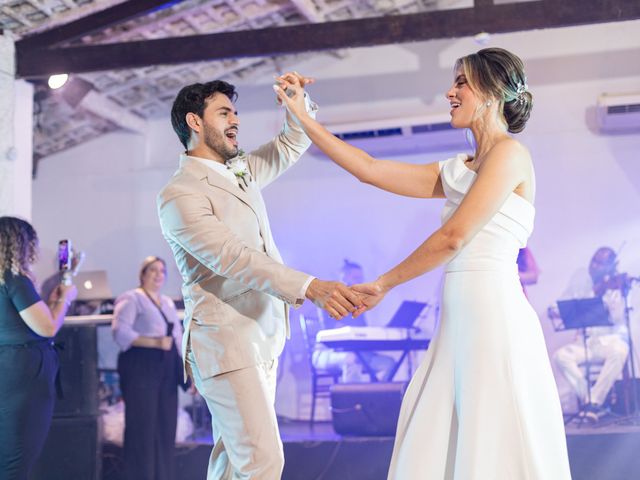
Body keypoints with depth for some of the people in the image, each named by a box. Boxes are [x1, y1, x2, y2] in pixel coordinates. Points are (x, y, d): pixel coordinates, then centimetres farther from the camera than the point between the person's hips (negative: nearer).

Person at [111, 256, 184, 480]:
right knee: (142, 429, -7)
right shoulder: (131, 298, -2)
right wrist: (155, 342, -20)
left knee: (166, 428, 6)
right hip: (140, 368, -7)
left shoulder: (168, 302, 21)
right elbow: (120, 332, -15)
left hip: (166, 370, 7)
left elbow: (178, 337, 22)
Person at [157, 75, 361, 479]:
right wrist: (311, 288, -37)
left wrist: (299, 101, 5)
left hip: (262, 339, 9)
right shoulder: (180, 196, -13)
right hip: (226, 345, -9)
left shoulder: (241, 171, 14)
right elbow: (235, 258, -26)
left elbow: (292, 145, 27)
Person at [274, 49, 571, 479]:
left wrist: (383, 285, -3)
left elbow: (453, 237, -13)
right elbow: (370, 169, 17)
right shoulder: (459, 171, 18)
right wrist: (301, 115, 19)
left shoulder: (510, 153, -6)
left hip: (494, 316, -8)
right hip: (461, 321, 8)